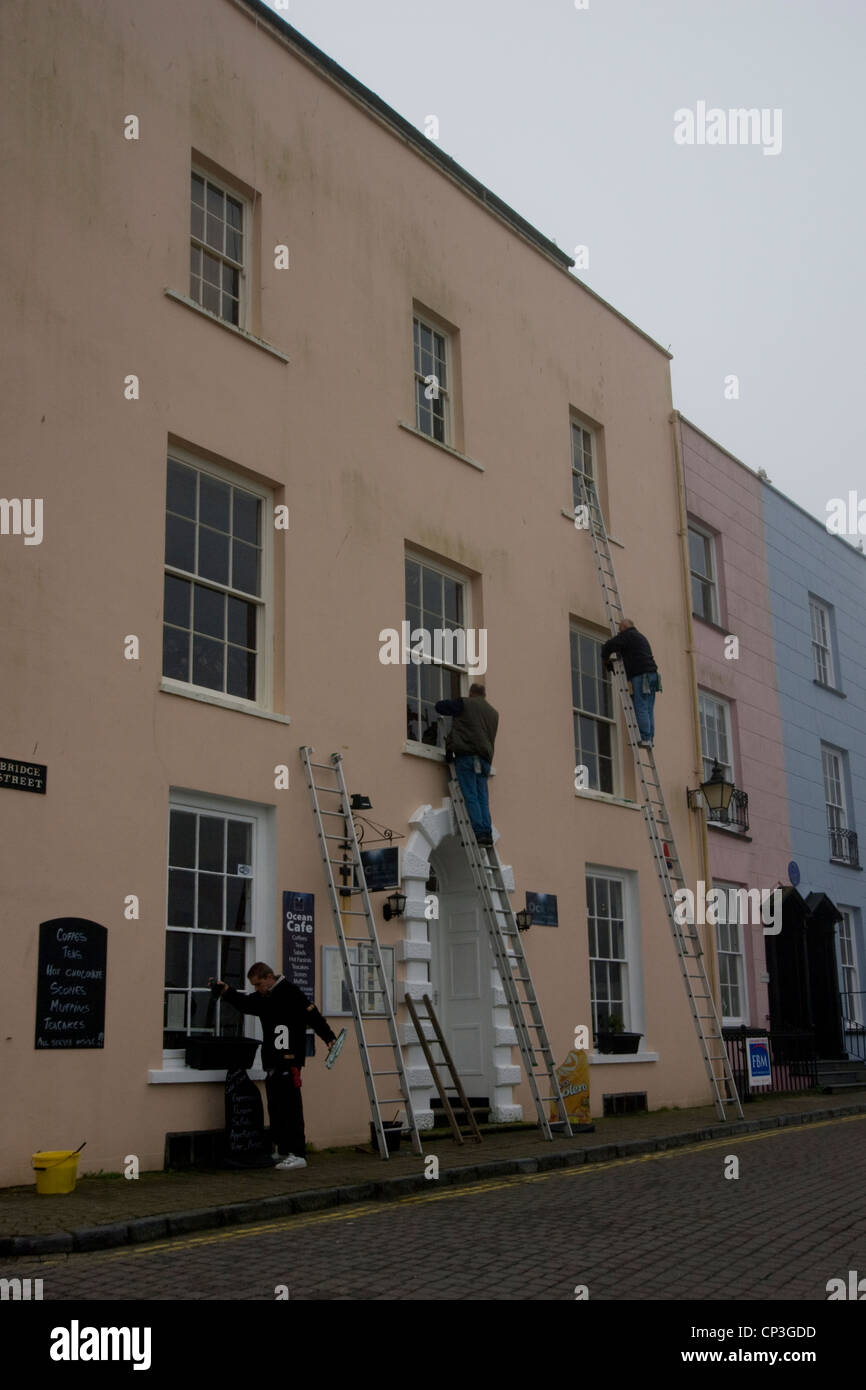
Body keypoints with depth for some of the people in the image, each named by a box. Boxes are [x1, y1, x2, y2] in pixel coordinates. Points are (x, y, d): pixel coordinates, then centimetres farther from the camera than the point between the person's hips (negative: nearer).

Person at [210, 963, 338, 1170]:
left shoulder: (290, 993, -11)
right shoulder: (263, 998, 16)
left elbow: (312, 1015, -16)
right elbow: (244, 1004, 24)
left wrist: (329, 1038, -22)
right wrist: (226, 990, 9)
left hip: (289, 1061, -9)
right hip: (272, 1062, 9)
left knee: (290, 1107, -9)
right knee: (275, 1107, 12)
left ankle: (298, 1155, -7)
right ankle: (283, 1152, 21)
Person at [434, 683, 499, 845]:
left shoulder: (465, 704, 5)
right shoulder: (493, 713, 23)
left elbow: (440, 706, 11)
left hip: (466, 754, -5)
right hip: (485, 758, 5)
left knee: (470, 796, -8)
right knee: (482, 797, 5)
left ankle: (479, 832, -16)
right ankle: (487, 833, -4)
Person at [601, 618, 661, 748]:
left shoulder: (628, 635, 0)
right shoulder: (641, 637, 29)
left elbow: (609, 645, -8)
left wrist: (605, 659, 9)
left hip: (641, 676, -9)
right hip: (652, 674, 9)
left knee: (641, 709, -11)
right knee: (648, 710, 5)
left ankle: (645, 739, -16)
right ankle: (649, 739, 0)